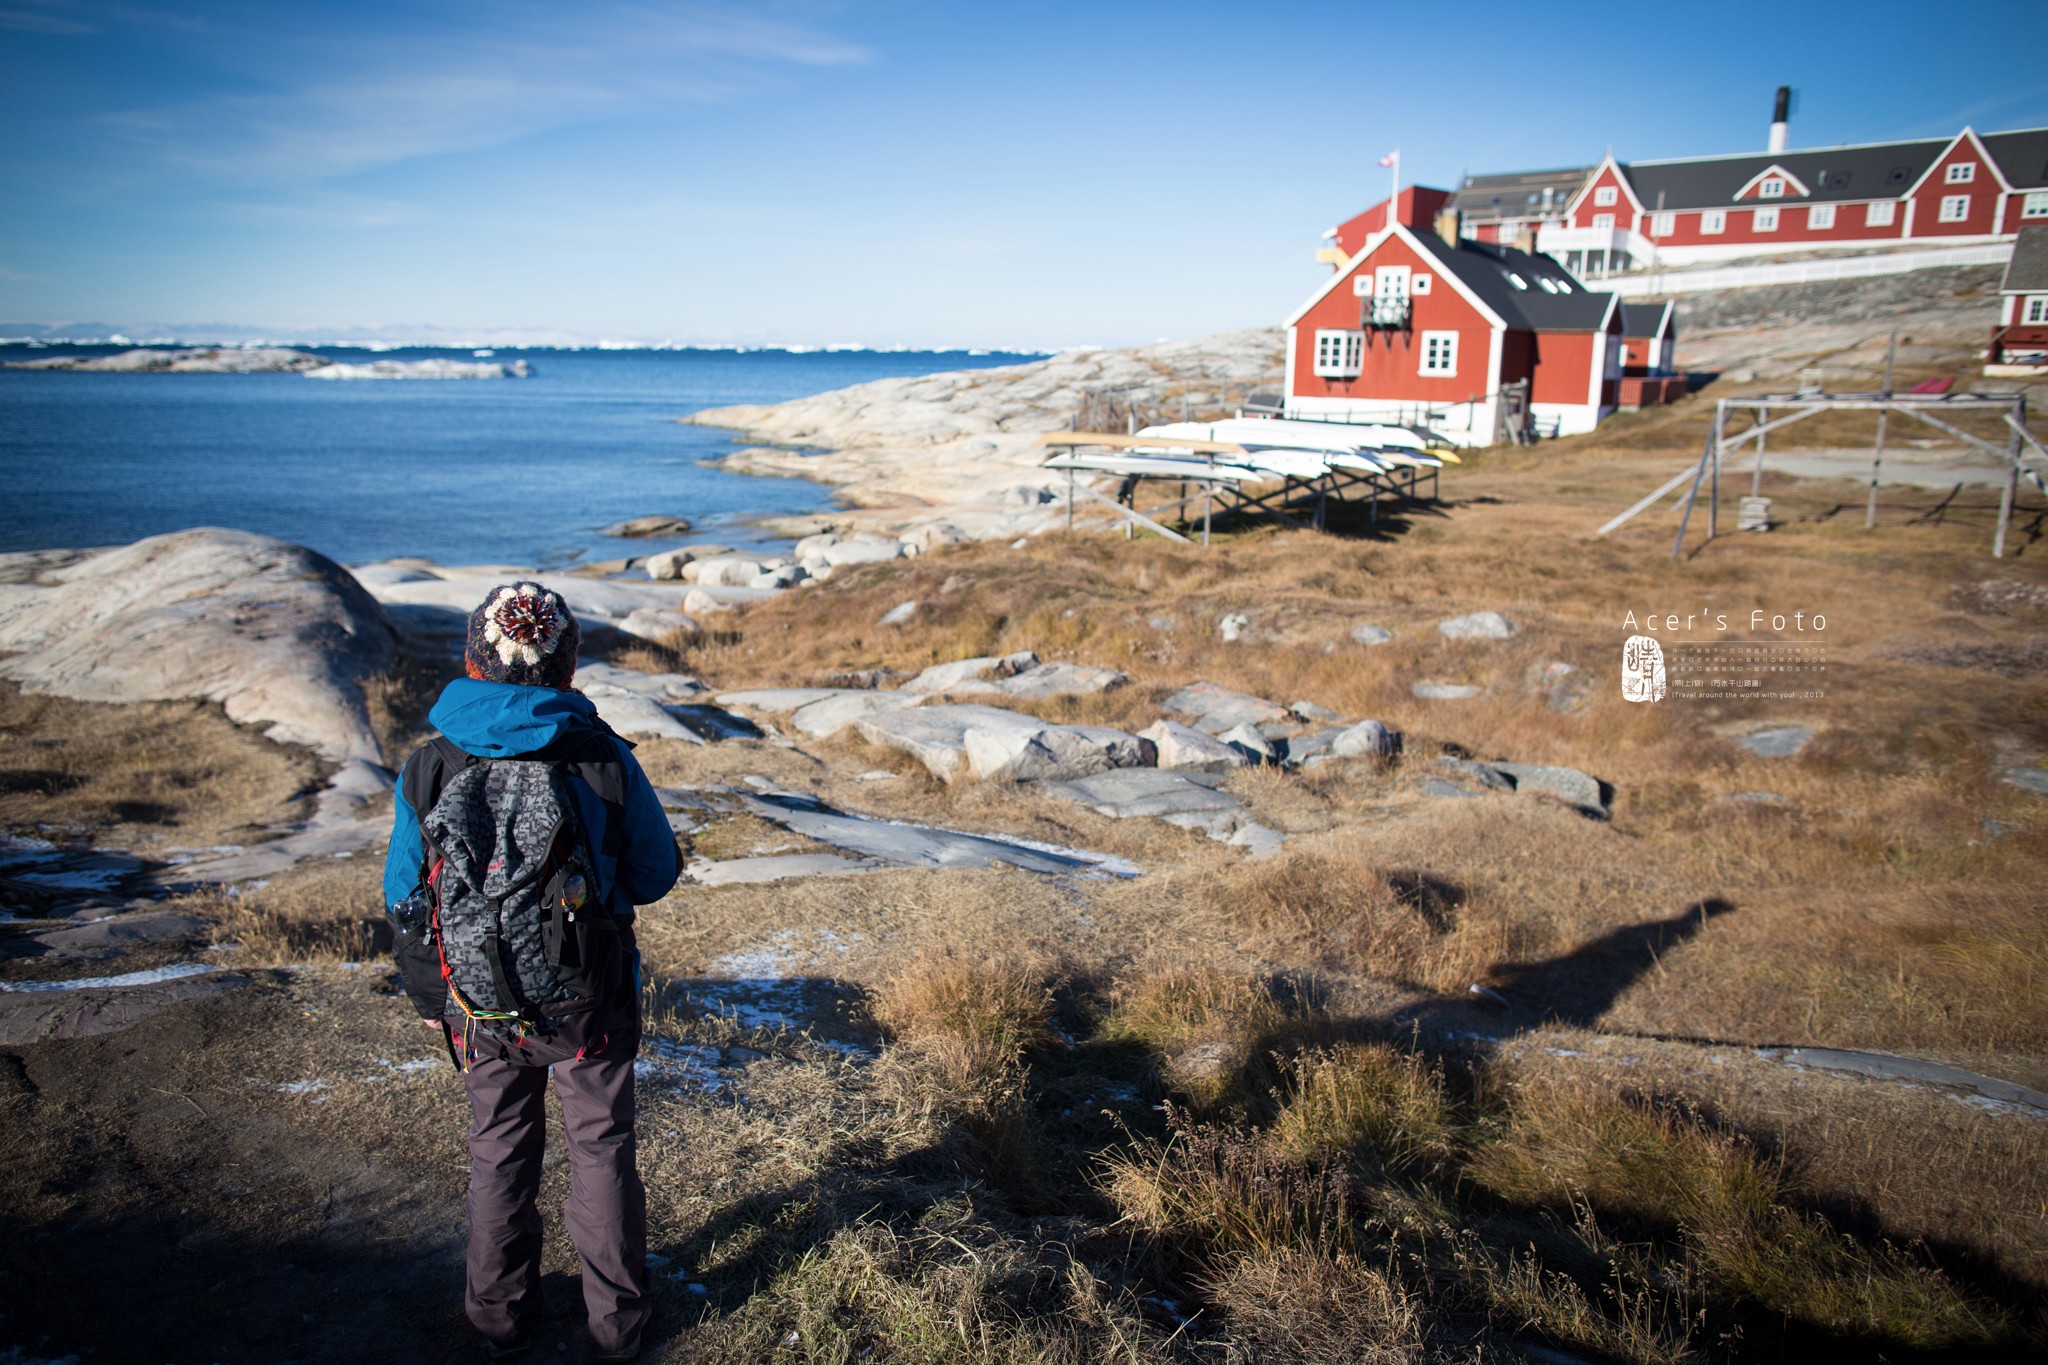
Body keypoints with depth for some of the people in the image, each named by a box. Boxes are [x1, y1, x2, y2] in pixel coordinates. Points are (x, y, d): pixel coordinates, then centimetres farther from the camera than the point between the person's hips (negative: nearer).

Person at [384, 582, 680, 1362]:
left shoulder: (427, 770, -13)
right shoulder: (603, 757, -18)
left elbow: (405, 900, -3)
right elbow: (656, 874, -7)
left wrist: (428, 997, 12)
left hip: (482, 1007, 2)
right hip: (592, 1005, -1)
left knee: (499, 1153, 22)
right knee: (602, 1149, 17)